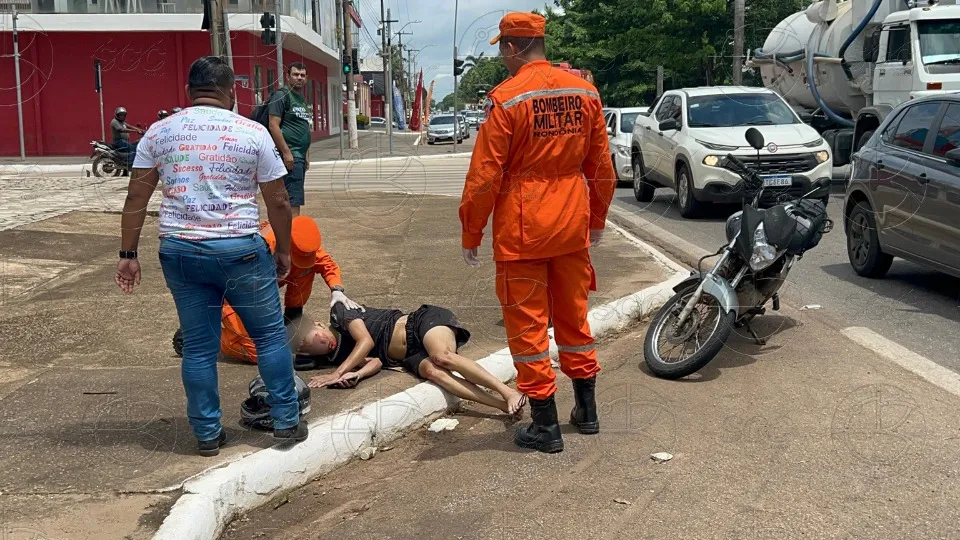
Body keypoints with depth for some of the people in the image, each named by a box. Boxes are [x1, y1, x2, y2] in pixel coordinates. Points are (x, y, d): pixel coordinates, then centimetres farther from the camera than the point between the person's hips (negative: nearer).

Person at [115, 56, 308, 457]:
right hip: (239, 250, -3)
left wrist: (128, 254, 11)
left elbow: (136, 198, 5)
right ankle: (287, 422, 18)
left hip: (180, 251, 3)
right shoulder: (253, 133, -2)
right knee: (270, 336, 11)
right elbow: (278, 202, 0)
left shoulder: (159, 133, 5)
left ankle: (207, 435, 19)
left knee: (198, 347, 11)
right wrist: (283, 251, 12)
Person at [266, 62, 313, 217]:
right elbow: (274, 125, -15)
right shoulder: (282, 95, -7)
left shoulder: (302, 100, 21)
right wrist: (286, 152, -20)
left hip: (299, 156, 9)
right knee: (294, 199, -14)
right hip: (290, 155, -9)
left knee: (287, 199, 12)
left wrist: (305, 157, 22)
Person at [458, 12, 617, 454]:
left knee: (528, 324, 4)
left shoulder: (506, 98, -13)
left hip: (522, 227, -6)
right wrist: (597, 218, 22)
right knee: (573, 316, 18)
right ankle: (586, 412, 28)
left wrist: (470, 235, -4)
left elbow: (484, 175, -13)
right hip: (572, 223, 6)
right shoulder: (584, 91, 4)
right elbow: (601, 164, 10)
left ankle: (545, 426, 10)